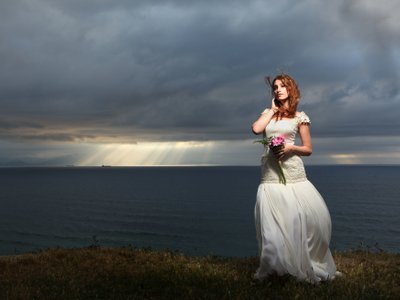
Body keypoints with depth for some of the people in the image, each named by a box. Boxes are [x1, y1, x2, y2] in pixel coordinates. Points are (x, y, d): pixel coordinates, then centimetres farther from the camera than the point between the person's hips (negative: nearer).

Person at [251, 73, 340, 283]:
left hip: (293, 173, -1)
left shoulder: (299, 117, 8)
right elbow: (256, 129, -7)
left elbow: (308, 149, 8)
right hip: (270, 174, 1)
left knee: (315, 215, -10)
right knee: (273, 222, -1)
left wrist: (290, 147, -11)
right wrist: (273, 110, 4)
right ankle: (276, 268, 15)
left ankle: (309, 266, 9)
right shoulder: (268, 113, 15)